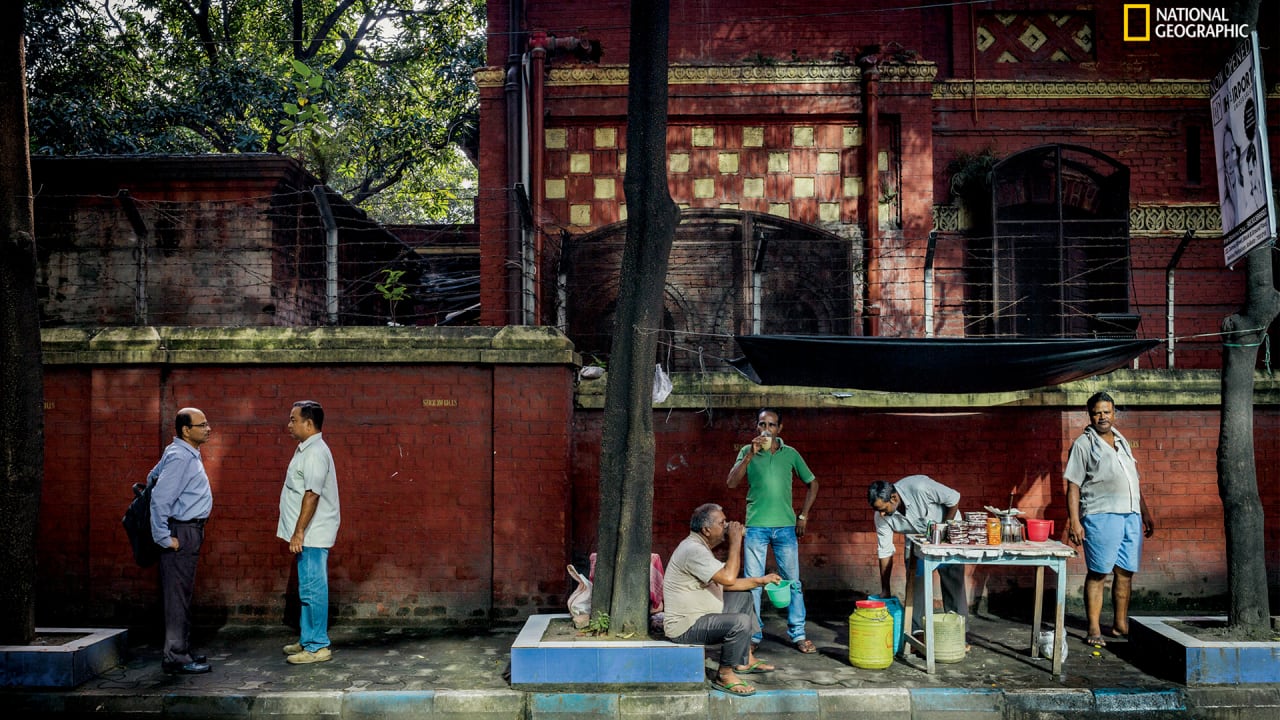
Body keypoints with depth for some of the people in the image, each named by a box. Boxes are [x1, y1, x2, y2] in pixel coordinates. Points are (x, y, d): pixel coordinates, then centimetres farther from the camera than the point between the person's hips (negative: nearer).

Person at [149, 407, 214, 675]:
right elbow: (159, 497, -23)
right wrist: (164, 538, -20)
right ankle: (176, 658, -1)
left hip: (190, 530, 10)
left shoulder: (189, 453, 13)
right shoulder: (179, 457, -18)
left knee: (183, 595, 15)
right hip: (181, 532, -10)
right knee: (177, 596, -5)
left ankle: (180, 651, 24)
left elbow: (154, 477, 25)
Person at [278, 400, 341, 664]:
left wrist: (299, 532, -23)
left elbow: (312, 495, -23)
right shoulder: (306, 450, 15)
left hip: (312, 534, -10)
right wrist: (297, 532, 21)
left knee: (313, 590, -5)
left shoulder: (315, 453, -17)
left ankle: (318, 647, 2)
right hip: (308, 534, 10)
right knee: (308, 590, 16)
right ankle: (308, 641, 25)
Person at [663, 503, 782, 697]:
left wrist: (761, 580, 14)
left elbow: (725, 584, 18)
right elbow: (728, 578, -31)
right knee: (741, 622, -27)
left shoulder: (700, 547, 11)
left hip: (699, 614, 11)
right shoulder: (693, 550, -23)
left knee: (743, 596, 22)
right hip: (685, 626, -11)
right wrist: (736, 541, -22)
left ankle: (745, 660, 26)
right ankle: (725, 676, -8)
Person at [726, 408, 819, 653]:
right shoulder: (747, 452, 3)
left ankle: (798, 634, 13)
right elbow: (732, 482, -9)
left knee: (792, 581, 4)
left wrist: (803, 516, 5)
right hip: (755, 526, -1)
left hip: (785, 526, 1)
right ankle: (754, 633, 13)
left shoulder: (790, 454, 6)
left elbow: (812, 484, 14)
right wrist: (751, 454, -18)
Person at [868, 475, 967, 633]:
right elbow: (885, 552, -16)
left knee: (953, 581, -5)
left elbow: (954, 499, -23)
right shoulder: (882, 517, -23)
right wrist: (885, 591, -15)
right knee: (915, 581, -3)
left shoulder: (919, 487, -38)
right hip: (917, 538, 3)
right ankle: (916, 631, 6)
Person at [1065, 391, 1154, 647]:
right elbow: (1073, 486, -5)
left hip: (1131, 516, 6)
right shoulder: (1083, 444, 0)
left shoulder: (1122, 441, 19)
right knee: (1098, 573, -4)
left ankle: (1120, 625, 21)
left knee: (1126, 573, 9)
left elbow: (1133, 481, 24)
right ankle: (1094, 630, 1)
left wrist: (1146, 514, 20)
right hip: (1101, 517, -6)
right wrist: (1074, 521, -13)